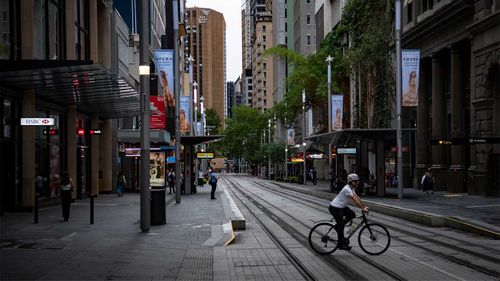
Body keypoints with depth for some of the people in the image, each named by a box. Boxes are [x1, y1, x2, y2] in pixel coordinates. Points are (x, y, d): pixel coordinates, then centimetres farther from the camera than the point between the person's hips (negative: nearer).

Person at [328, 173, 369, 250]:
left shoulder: (351, 188, 7)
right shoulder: (347, 189, -24)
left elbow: (357, 197, 11)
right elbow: (355, 200, -29)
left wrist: (364, 206, 5)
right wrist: (363, 208, -29)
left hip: (342, 206, 10)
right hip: (335, 208, -10)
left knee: (352, 214, 0)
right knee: (341, 226, -5)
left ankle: (338, 226, 12)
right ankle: (341, 244, 4)